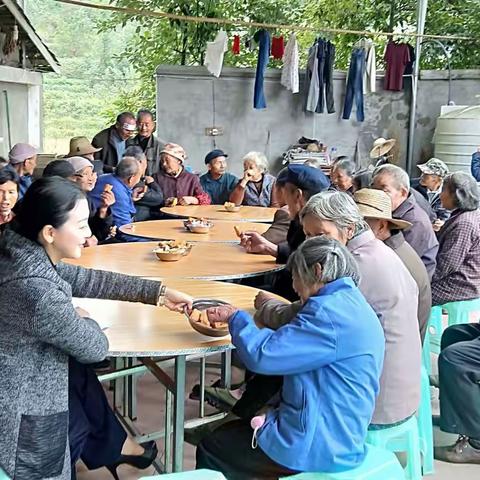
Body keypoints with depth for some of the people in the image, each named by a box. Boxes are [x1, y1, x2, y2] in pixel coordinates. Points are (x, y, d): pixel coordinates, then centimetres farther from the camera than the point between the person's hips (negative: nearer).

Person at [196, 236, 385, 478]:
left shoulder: (331, 312, -22)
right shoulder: (351, 303, 10)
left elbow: (262, 355, -22)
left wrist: (236, 318, -5)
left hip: (315, 447, -10)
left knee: (210, 449, 5)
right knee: (227, 431, 22)